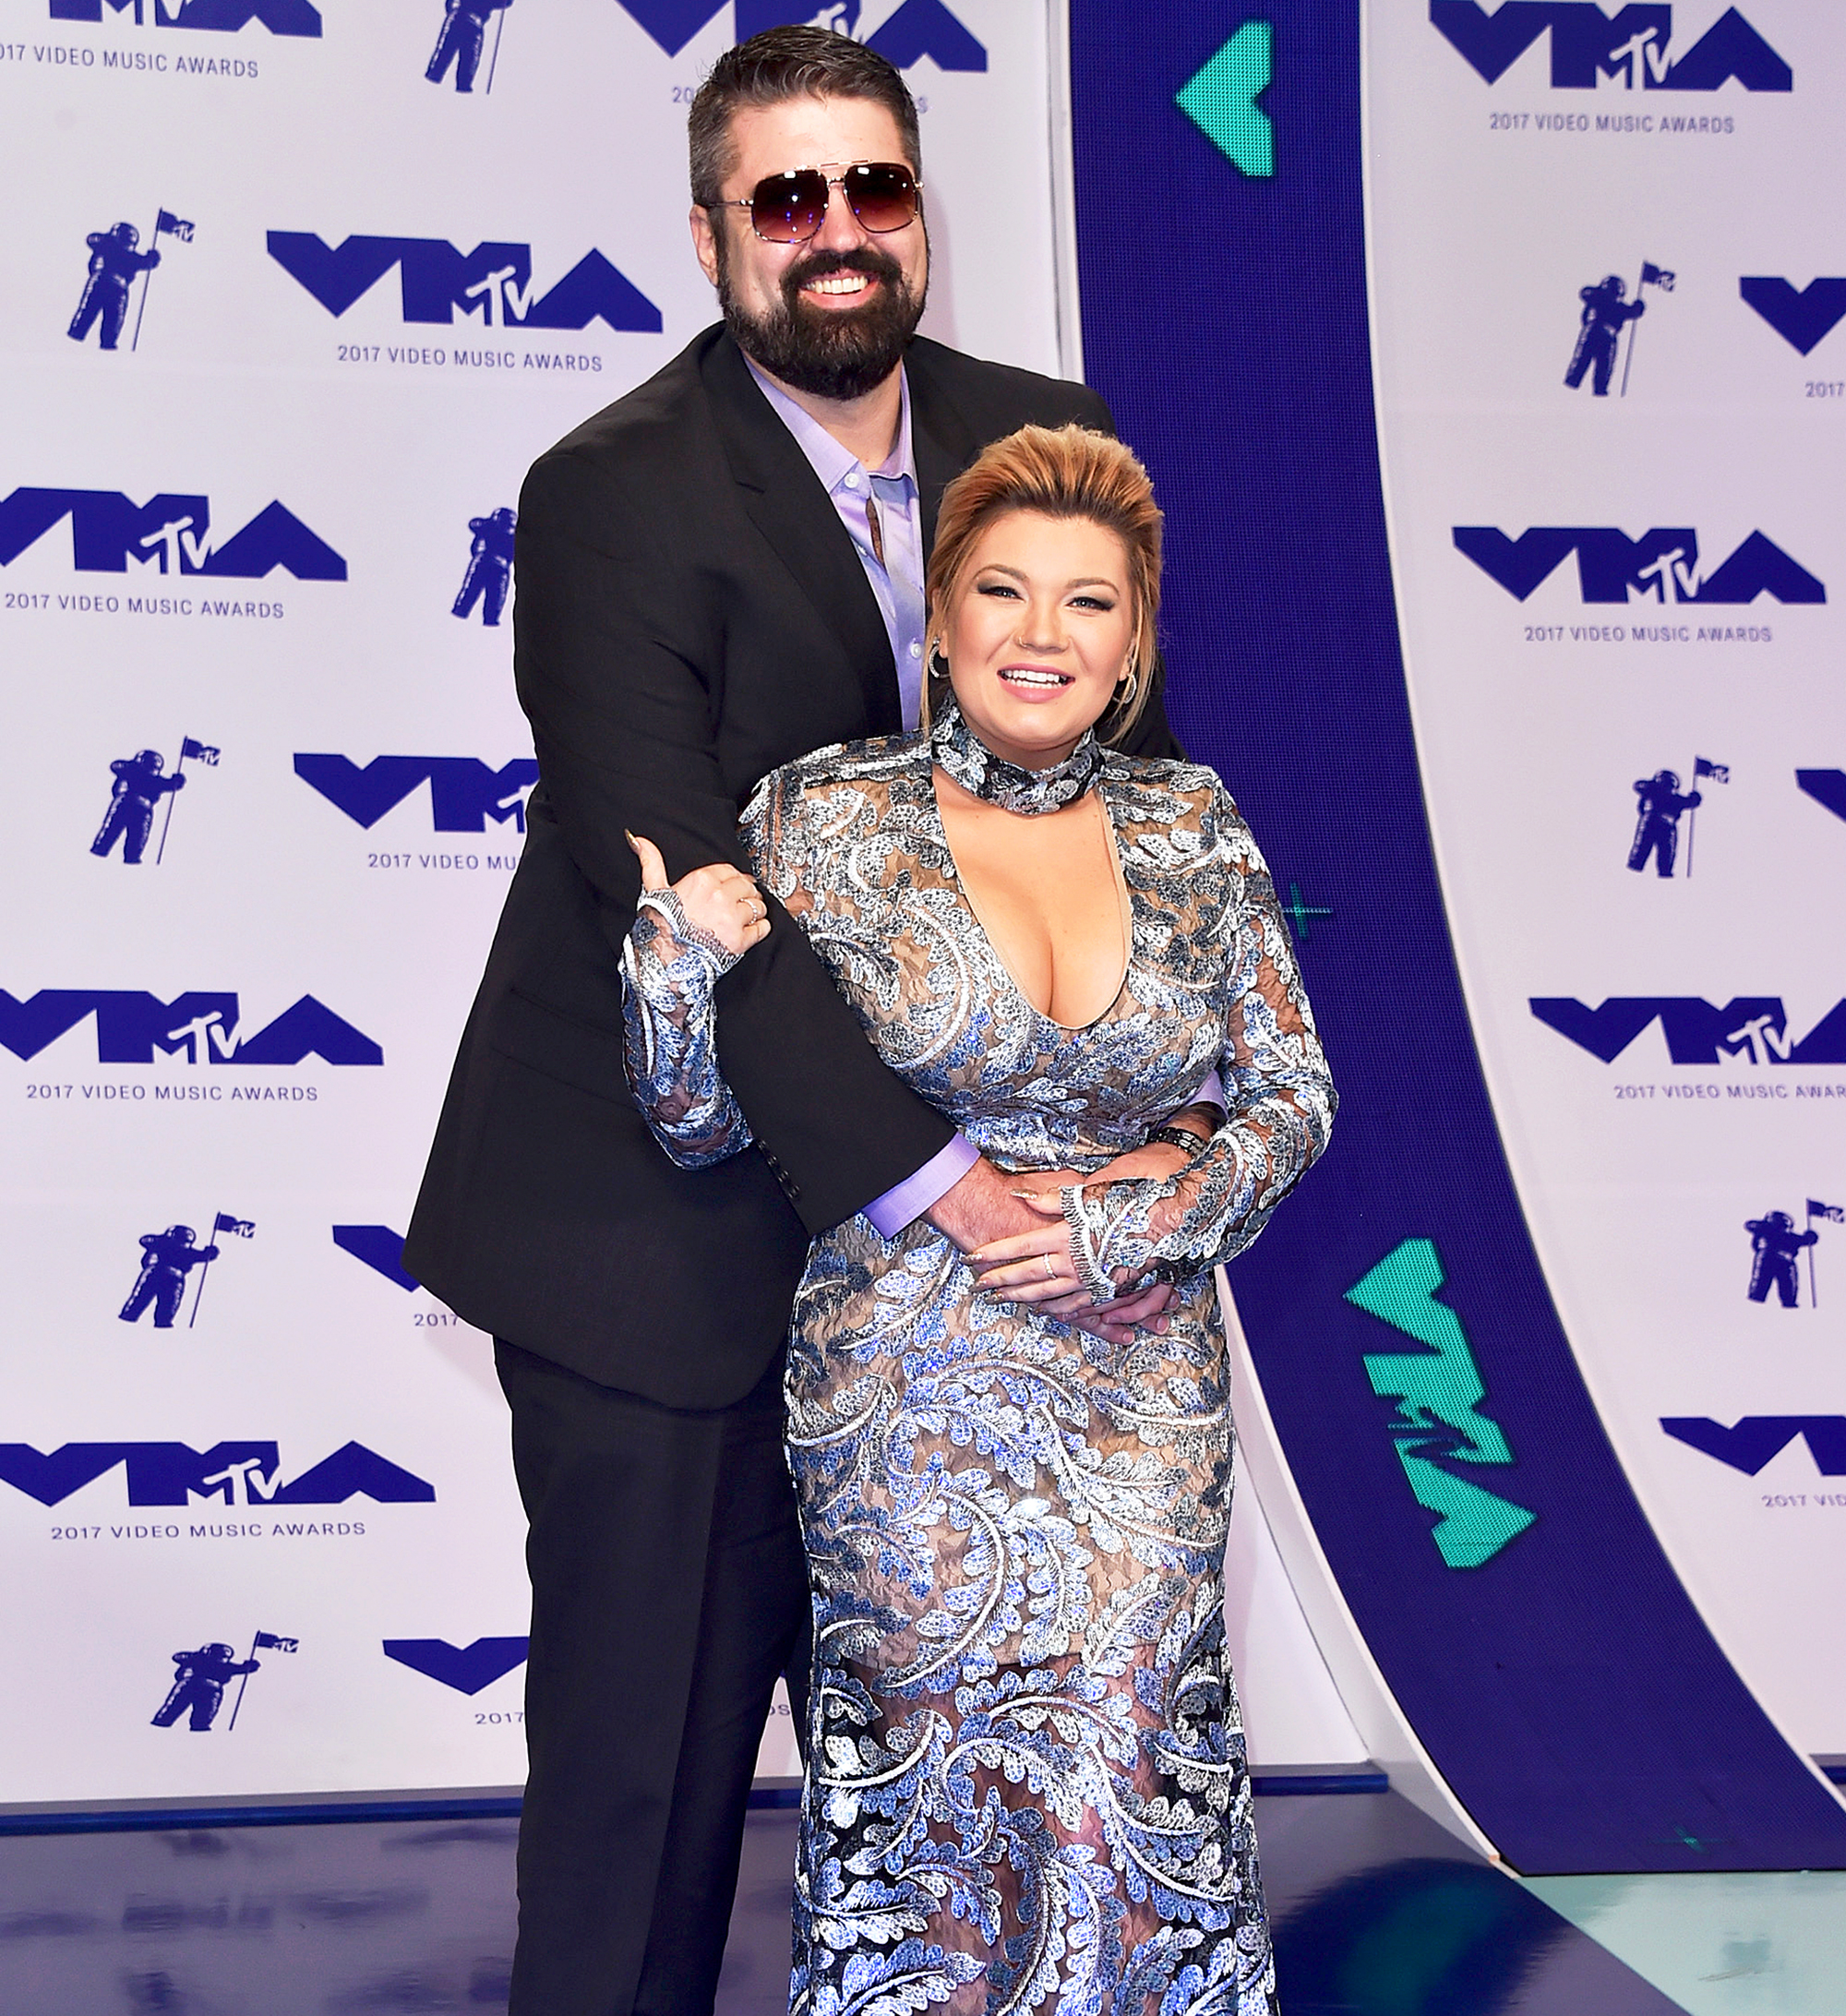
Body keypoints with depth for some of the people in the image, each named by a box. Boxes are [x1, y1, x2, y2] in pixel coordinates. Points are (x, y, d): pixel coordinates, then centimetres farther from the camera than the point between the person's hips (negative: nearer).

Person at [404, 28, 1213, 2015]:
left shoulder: (1043, 438, 3)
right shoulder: (613, 496, -14)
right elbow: (680, 896, -22)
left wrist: (1170, 1118, -10)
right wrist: (941, 1180, -26)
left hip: (918, 1234, 5)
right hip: (667, 1239, -5)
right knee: (640, 1762, 6)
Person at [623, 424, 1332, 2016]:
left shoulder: (1193, 830, 3)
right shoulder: (820, 820, -5)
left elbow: (1292, 1092, 8)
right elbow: (707, 1127, -2)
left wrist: (1141, 1222, -9)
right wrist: (682, 965, -21)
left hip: (1148, 1387, 2)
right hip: (912, 1393, -2)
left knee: (1133, 1776, -1)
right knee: (950, 1774, -3)